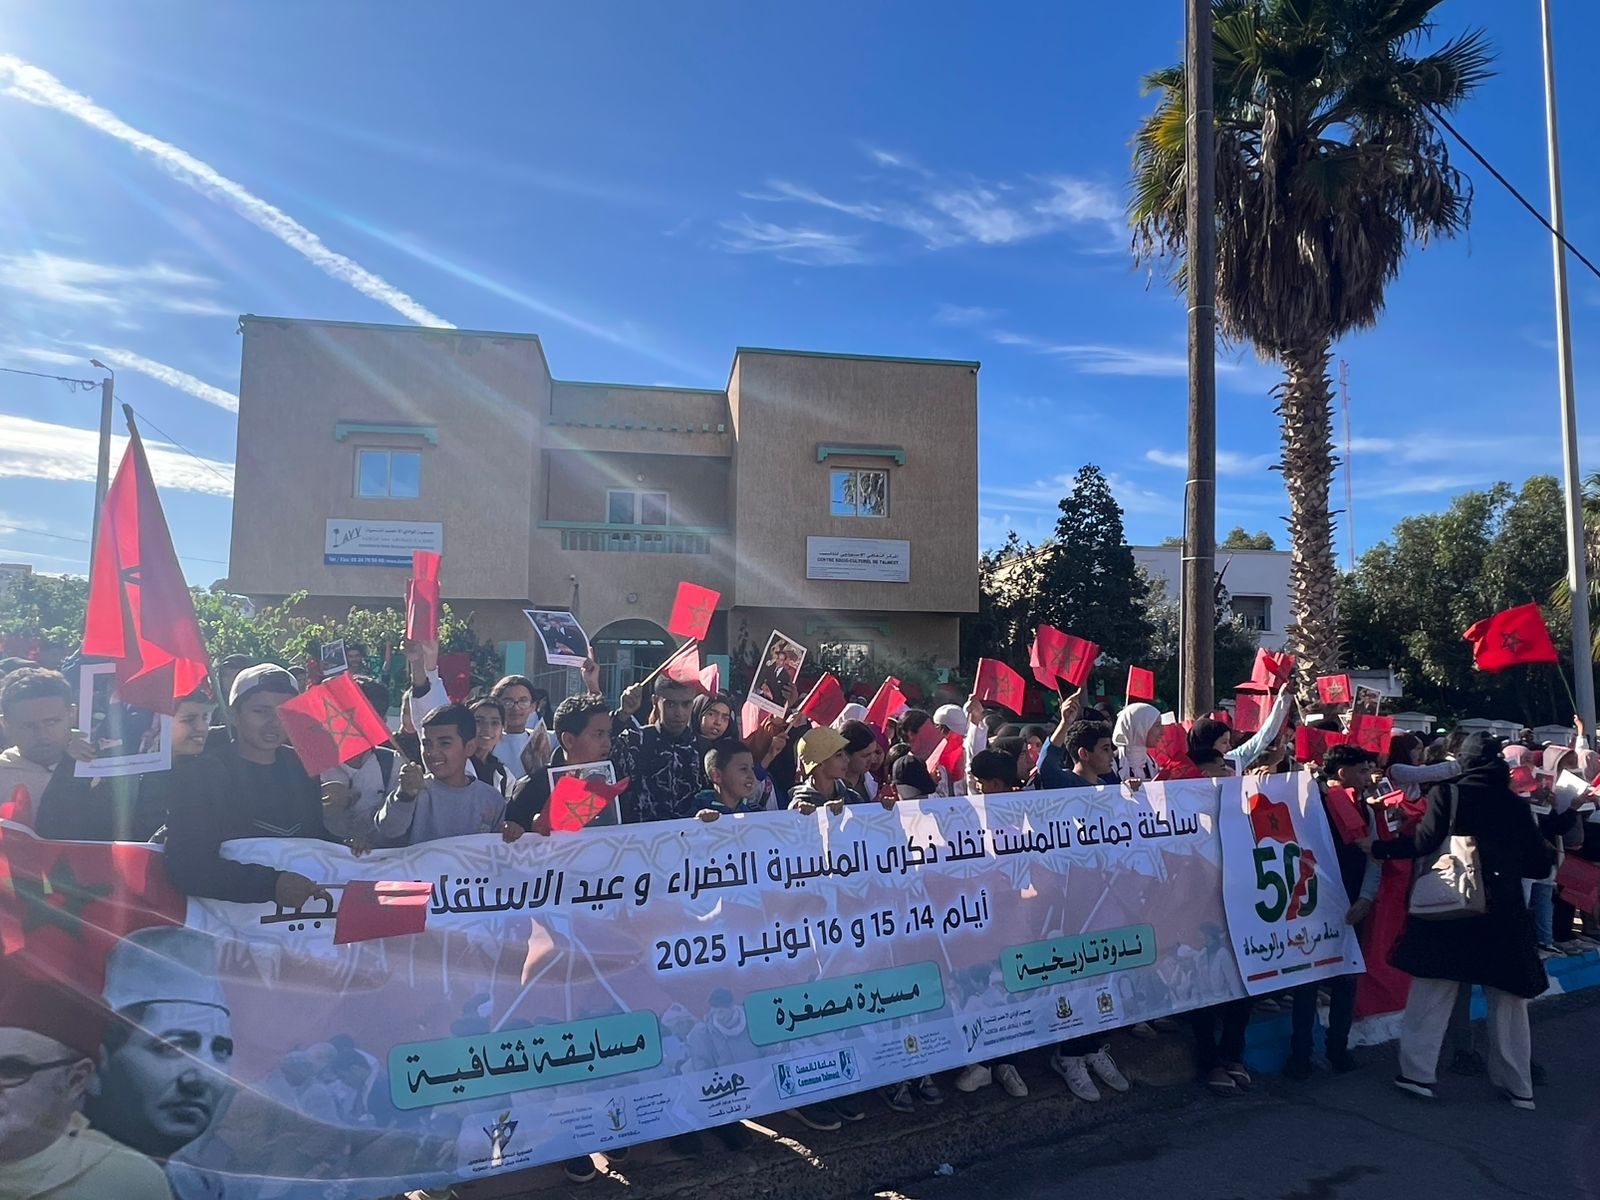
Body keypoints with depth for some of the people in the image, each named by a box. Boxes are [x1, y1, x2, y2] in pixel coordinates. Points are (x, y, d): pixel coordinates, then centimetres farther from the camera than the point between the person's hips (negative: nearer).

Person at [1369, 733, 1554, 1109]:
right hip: (1505, 915, 3)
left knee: (1432, 994, 4)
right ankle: (1518, 1085, 23)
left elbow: (1425, 841, -12)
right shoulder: (1516, 805, 6)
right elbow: (1540, 865, 7)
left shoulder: (1447, 792, -4)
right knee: (1508, 1000, 14)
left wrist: (1377, 847, -2)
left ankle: (1418, 1073, 5)